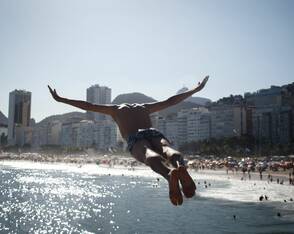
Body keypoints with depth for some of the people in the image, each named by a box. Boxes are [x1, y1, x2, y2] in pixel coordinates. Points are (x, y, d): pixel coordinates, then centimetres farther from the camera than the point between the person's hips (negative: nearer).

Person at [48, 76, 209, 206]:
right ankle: (180, 167, -64)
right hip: (155, 134, 3)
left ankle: (169, 173, -66)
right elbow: (171, 101, 46)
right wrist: (196, 89, 57)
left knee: (149, 154, -32)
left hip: (136, 139, -2)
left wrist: (60, 99, 42)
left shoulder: (116, 109, 36)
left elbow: (87, 106, 34)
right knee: (167, 149, -28)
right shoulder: (144, 107, 42)